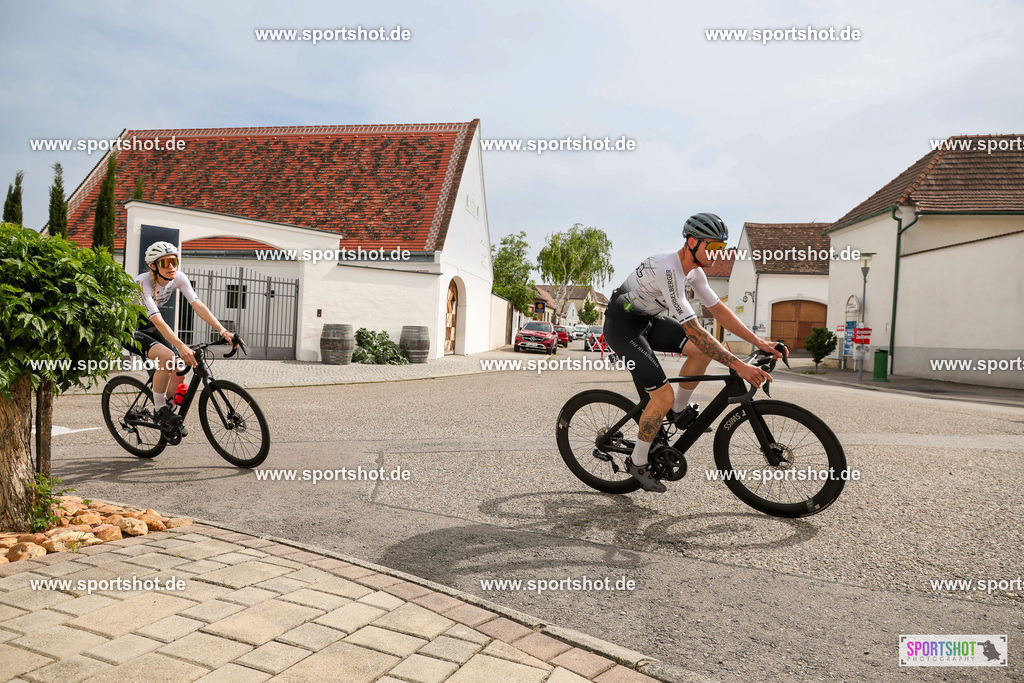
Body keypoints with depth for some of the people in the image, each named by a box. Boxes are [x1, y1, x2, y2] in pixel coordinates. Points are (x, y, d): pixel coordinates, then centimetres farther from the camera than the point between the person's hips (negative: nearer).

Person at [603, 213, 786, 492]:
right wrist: (738, 366, -34)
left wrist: (758, 341, -3)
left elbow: (719, 309, 6)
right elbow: (693, 330, -34)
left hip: (647, 321, 9)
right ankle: (637, 462, 5)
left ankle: (678, 412, 13)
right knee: (664, 396, -15)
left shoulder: (694, 270, -1)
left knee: (703, 350, -6)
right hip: (622, 326, -9)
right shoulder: (667, 269, -31)